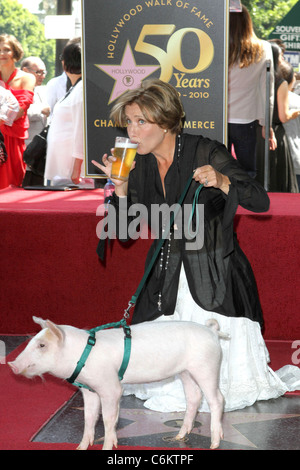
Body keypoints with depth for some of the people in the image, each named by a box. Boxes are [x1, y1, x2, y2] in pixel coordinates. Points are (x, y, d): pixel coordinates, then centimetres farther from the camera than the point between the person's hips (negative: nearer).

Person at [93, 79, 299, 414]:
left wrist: (221, 181, -31)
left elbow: (260, 202, -14)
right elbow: (126, 229, 4)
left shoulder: (207, 153, -14)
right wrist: (121, 188, -12)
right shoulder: (141, 165, 2)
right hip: (167, 280, 5)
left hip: (215, 277, -5)